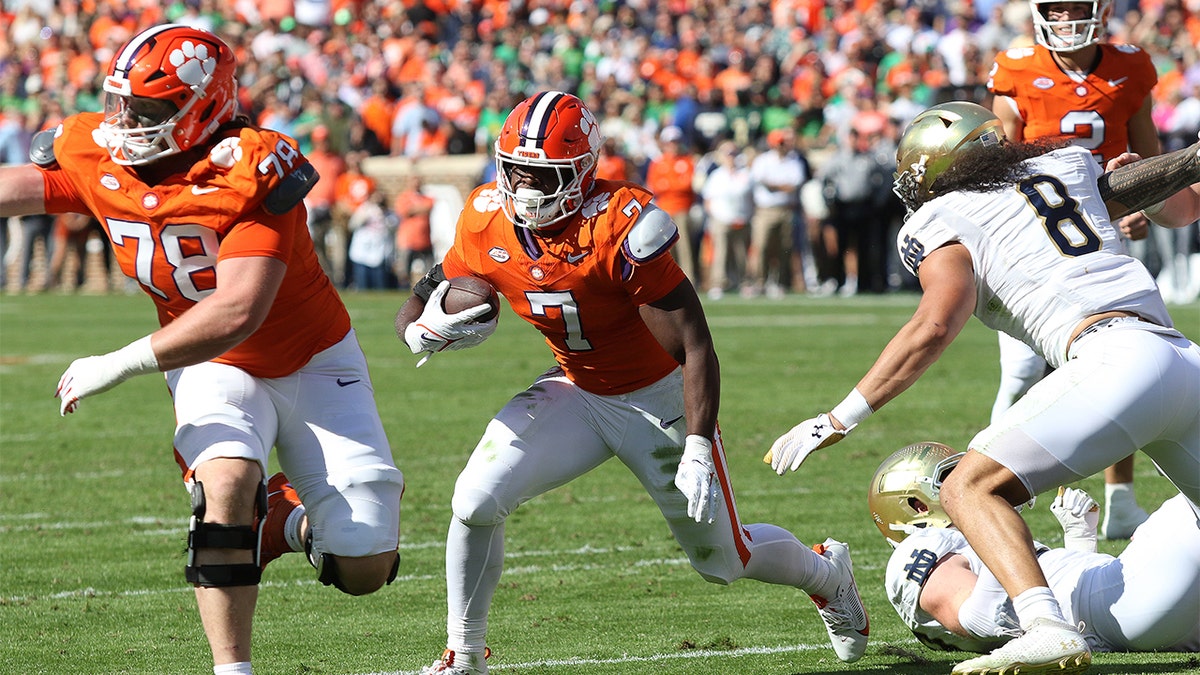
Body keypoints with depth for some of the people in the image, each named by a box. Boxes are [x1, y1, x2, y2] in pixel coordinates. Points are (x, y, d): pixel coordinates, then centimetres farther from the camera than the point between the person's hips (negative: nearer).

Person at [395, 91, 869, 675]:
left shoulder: (622, 227, -32)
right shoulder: (486, 224, -15)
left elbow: (695, 348, -28)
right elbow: (423, 305, -3)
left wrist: (698, 449, -35)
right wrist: (422, 331, -29)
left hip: (659, 398, -4)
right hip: (575, 390, 4)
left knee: (722, 560, 9)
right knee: (477, 500, -18)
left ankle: (826, 572, 43)